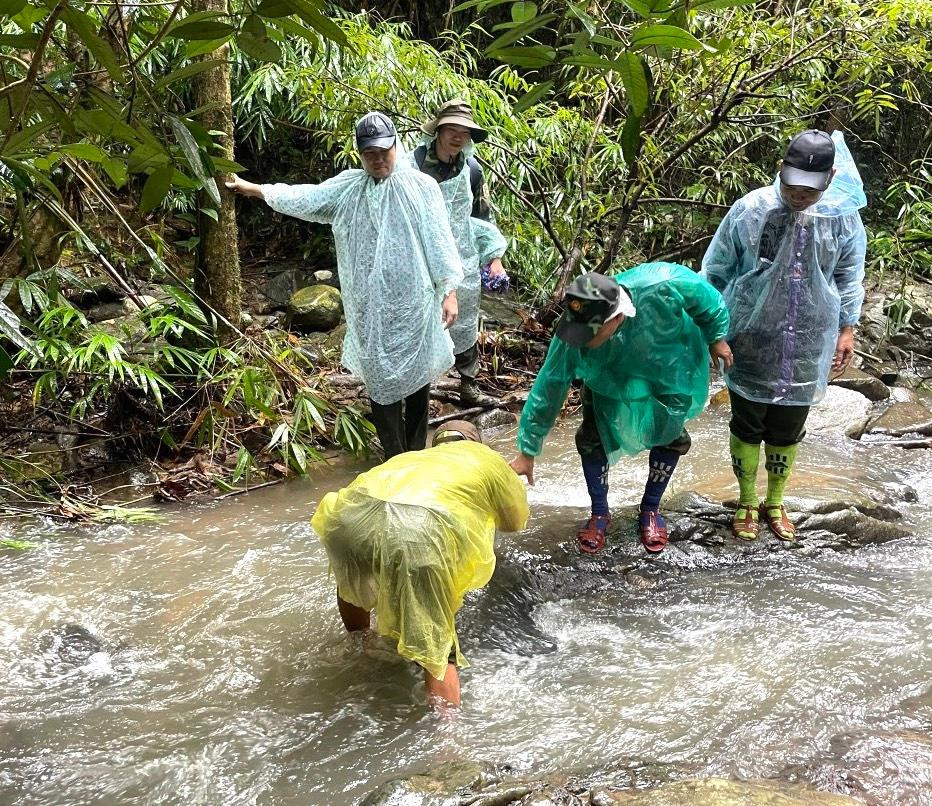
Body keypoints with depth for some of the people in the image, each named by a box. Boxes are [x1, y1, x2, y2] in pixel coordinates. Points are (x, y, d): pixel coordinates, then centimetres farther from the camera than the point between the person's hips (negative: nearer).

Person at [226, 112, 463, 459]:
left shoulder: (421, 187, -4)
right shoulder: (348, 186, 5)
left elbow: (439, 241, -5)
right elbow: (303, 197, 11)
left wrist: (450, 291, -9)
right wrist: (249, 187, 12)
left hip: (414, 302, -2)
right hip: (370, 306, 2)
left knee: (417, 375, 7)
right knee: (381, 379, 4)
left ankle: (416, 454, 22)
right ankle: (395, 461, 14)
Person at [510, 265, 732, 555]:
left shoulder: (662, 287, -45)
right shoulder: (573, 340, -38)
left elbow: (705, 295, -22)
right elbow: (548, 389, -27)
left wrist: (716, 337, -6)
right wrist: (527, 452, -21)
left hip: (670, 367, 0)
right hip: (609, 376, 0)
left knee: (670, 437, 6)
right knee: (592, 437, -8)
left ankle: (650, 510, 31)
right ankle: (599, 513, 17)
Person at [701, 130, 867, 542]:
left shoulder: (843, 216, -7)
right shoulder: (750, 209, -13)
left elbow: (849, 277, 8)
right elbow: (715, 271, -3)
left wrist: (847, 327, 8)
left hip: (807, 347, 2)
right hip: (751, 342, -1)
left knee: (788, 429, 13)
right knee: (747, 425, 10)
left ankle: (775, 503, 34)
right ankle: (747, 503, 30)